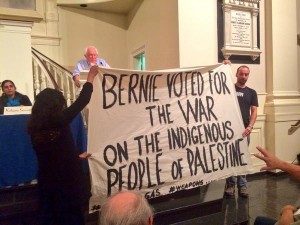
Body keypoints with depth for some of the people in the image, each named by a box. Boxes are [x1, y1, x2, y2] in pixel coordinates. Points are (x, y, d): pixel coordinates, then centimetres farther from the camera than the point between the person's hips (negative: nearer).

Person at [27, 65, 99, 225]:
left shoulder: (34, 126, 0)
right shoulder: (59, 121, -17)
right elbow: (82, 101, -10)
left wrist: (77, 156, 25)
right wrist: (90, 77, 3)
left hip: (46, 180, 6)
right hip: (67, 179, -6)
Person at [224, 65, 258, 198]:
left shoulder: (251, 92, 10)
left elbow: (254, 111, 4)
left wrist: (250, 126, -10)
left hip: (244, 129, 2)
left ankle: (242, 186, 15)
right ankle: (230, 185, 12)